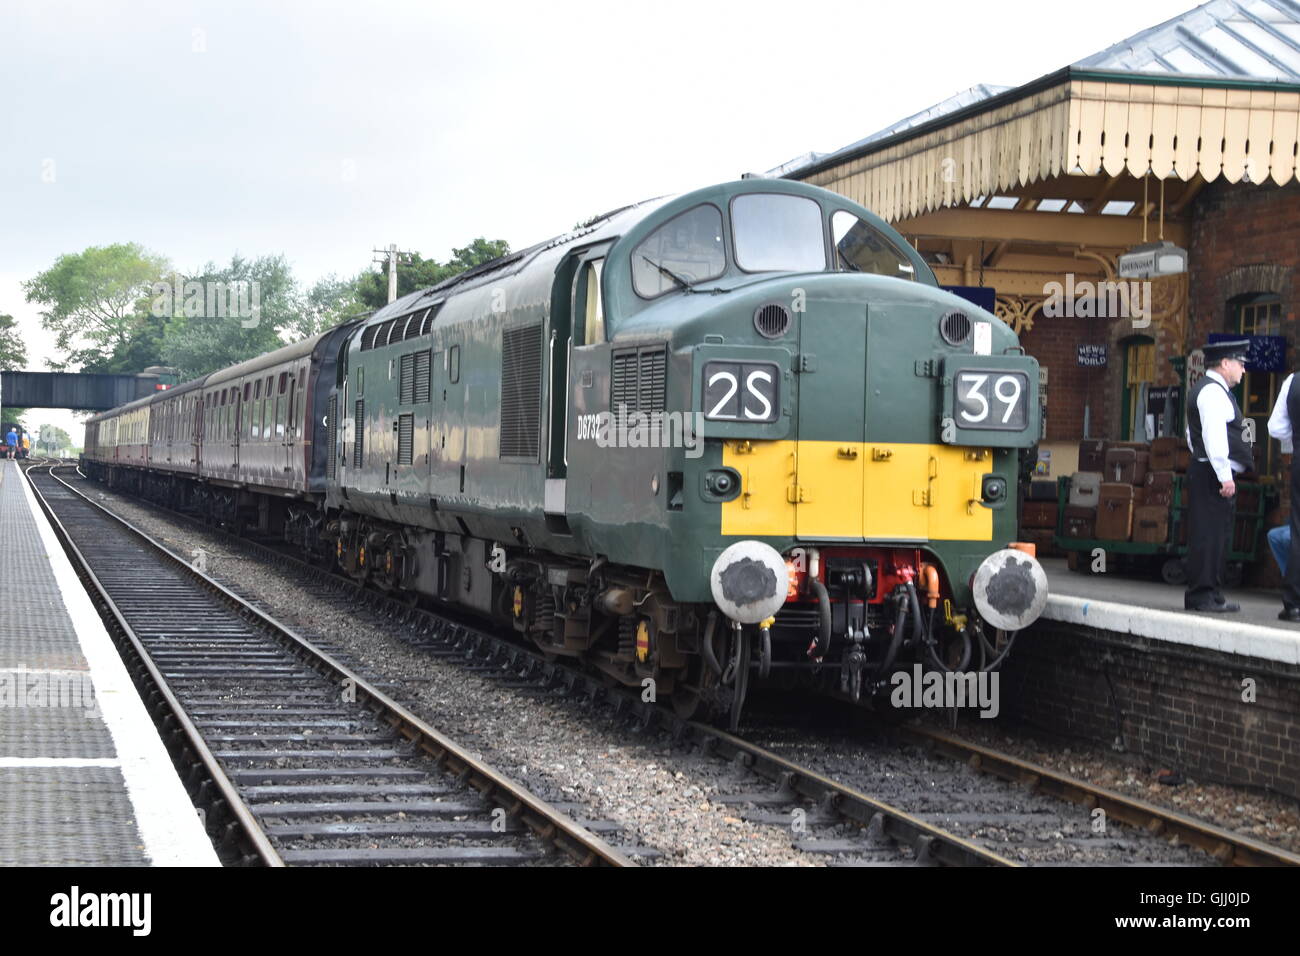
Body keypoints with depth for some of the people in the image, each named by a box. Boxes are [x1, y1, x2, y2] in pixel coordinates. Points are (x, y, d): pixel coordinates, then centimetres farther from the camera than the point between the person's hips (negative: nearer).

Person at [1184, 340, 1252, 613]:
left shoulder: (1205, 390, 23)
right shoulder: (1213, 391, -11)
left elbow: (1194, 436, 26)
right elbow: (1214, 436, -20)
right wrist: (1224, 475, -22)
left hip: (1205, 472, 11)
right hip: (1212, 474, -11)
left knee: (1216, 534, 11)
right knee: (1208, 534, -10)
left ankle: (1209, 594, 15)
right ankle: (1203, 594, -11)